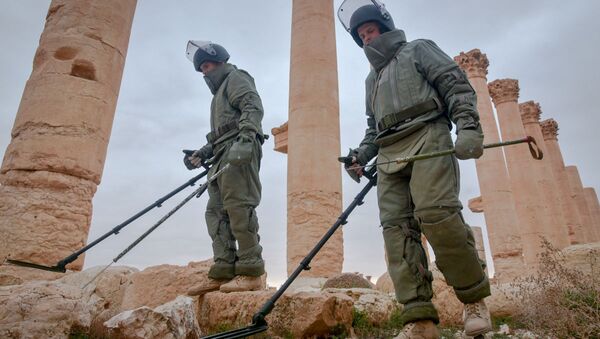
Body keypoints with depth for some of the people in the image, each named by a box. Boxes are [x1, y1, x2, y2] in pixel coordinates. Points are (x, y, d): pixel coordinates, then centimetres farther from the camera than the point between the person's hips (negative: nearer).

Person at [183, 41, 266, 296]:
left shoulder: (235, 77, 8)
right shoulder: (220, 92, 35)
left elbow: (253, 107, -12)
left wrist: (245, 138, -28)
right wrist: (202, 154, 17)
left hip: (238, 151, -10)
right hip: (224, 155, 10)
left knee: (239, 207, -17)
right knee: (216, 211, 1)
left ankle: (251, 272, -17)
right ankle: (223, 272, -1)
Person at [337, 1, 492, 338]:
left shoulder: (418, 49, 16)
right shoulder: (373, 77, 33)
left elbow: (457, 86, 4)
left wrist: (469, 128, -13)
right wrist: (360, 155, 15)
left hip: (427, 138, -5)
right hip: (389, 154, 6)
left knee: (436, 214, -25)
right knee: (397, 227, -11)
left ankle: (475, 298, -6)